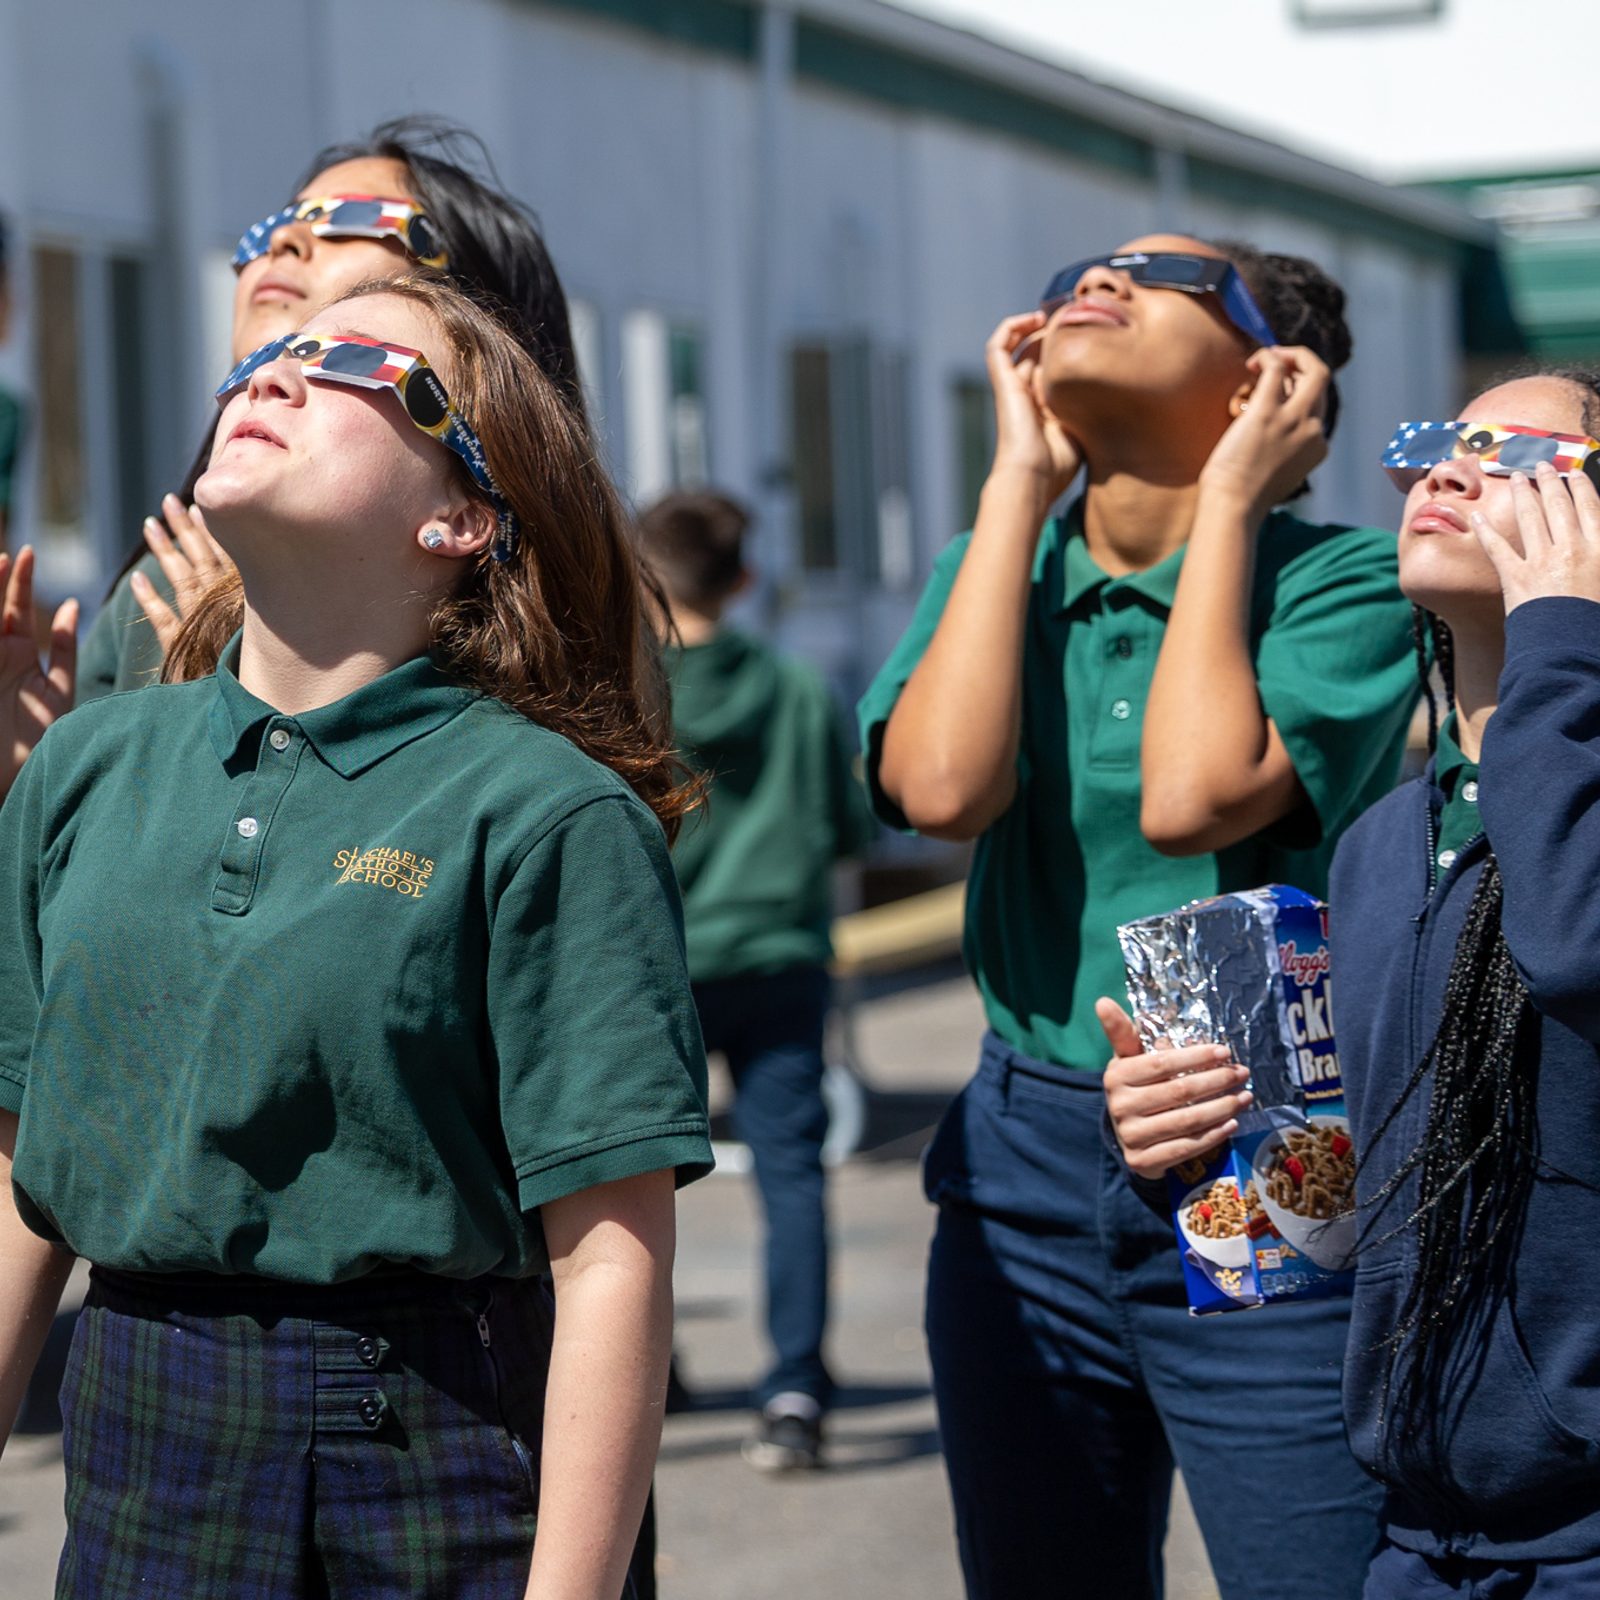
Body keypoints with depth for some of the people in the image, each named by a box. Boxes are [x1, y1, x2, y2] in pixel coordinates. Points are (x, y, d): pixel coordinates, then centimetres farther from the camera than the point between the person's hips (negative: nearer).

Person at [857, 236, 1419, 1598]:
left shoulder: (1346, 579, -6)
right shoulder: (1002, 562, 8)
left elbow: (1195, 796, -23)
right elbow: (943, 785, -12)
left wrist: (1226, 501, -12)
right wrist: (1023, 477, -5)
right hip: (1030, 1166, 5)